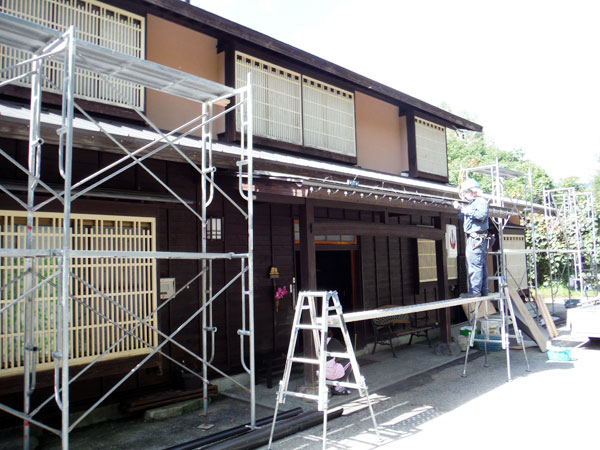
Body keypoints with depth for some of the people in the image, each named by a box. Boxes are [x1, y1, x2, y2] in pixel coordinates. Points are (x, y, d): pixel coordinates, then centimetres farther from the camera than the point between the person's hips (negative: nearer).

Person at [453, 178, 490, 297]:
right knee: (481, 265, 13)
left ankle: (475, 291, -12)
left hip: (477, 238, -10)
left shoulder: (481, 201, -6)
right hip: (472, 238, 10)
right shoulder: (471, 204, 21)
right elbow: (463, 218, 26)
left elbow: (481, 215, -22)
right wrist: (460, 208, 11)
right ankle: (483, 290, 19)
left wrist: (468, 211, -15)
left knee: (474, 265, -12)